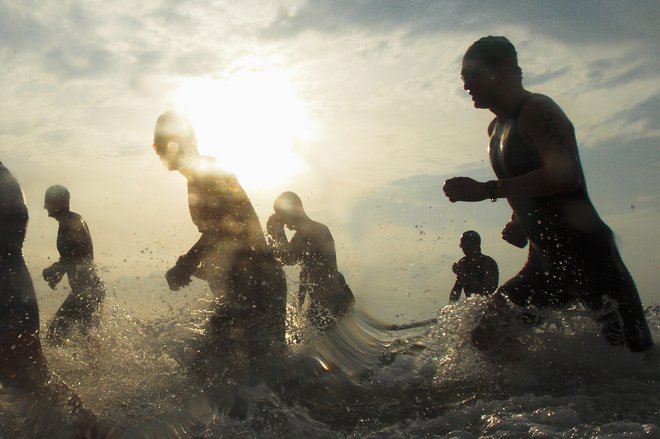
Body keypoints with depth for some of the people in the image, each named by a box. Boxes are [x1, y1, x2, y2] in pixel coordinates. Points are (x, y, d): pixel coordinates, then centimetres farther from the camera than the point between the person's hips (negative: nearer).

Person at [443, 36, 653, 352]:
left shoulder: (537, 110, -11)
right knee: (487, 334, 2)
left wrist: (486, 190, -27)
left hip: (588, 252, -9)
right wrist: (518, 223, 10)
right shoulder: (497, 128, 17)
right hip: (545, 260, 9)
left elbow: (565, 175, -28)